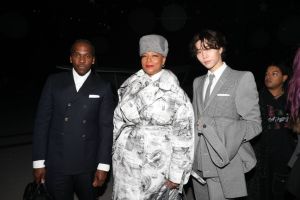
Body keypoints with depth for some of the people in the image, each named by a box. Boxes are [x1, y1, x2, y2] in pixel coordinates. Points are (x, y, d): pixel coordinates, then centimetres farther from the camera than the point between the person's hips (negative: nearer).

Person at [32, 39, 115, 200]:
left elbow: (106, 127, -3)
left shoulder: (103, 87, -2)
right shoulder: (54, 82, 1)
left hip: (88, 165, 0)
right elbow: (42, 121, 1)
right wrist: (38, 161, -1)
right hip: (56, 164, 1)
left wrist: (103, 165, -6)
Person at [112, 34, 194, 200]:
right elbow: (118, 122, 12)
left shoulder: (175, 93, -7)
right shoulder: (129, 87, 4)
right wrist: (116, 153, 12)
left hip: (159, 165, -2)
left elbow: (183, 137, -7)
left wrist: (176, 175, -7)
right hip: (127, 164, 3)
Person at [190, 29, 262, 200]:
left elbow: (254, 124, -8)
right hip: (198, 164, 5)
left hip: (225, 165, -5)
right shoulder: (198, 82, 15)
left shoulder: (242, 78, -4)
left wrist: (211, 125, -19)